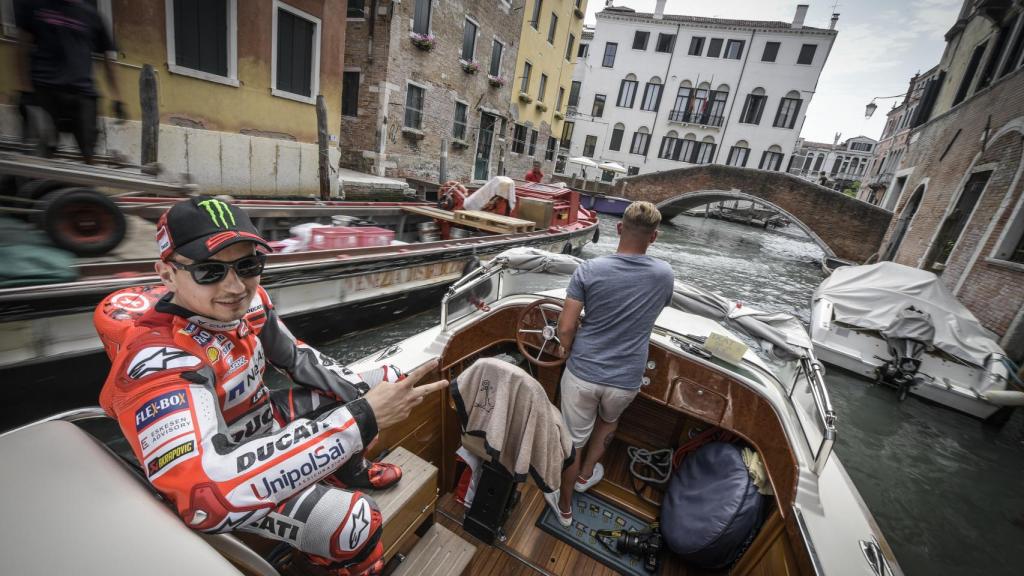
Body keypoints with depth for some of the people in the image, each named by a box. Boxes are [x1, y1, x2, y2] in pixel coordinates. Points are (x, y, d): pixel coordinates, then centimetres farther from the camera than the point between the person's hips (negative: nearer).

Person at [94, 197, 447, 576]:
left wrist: (368, 394, -14)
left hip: (265, 422, 7)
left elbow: (299, 360, 1)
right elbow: (204, 492, -44)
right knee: (353, 523, -25)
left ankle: (348, 472, 24)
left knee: (382, 380, 5)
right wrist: (362, 419, -46)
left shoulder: (249, 302, -12)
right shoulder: (157, 354, -33)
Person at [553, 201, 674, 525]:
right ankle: (586, 474, 53)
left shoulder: (590, 270, -15)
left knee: (573, 439, 18)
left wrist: (569, 351, 6)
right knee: (609, 420, 34)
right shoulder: (664, 275, -7)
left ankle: (565, 507, 40)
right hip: (625, 380, 2)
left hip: (582, 373, -1)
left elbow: (565, 328, -14)